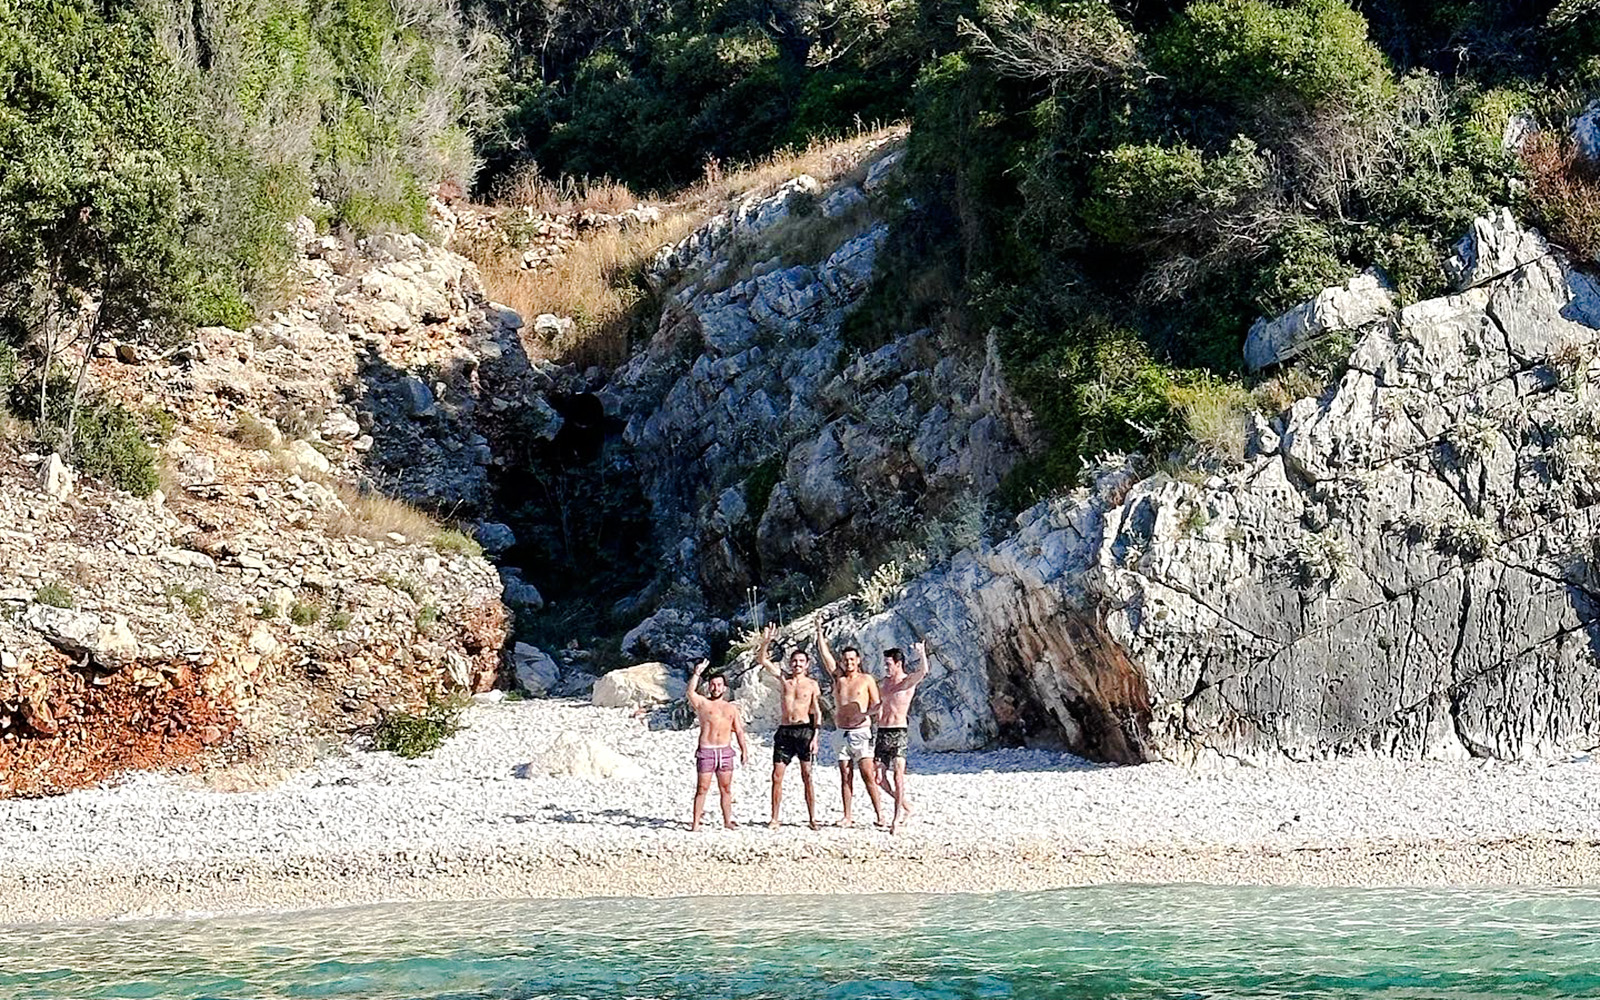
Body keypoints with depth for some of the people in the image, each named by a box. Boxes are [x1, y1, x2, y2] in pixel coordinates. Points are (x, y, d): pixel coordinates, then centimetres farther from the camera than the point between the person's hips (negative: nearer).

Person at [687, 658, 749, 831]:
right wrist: (697, 674, -26)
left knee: (726, 789, 7)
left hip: (725, 751, 4)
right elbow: (690, 692, -17)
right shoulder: (702, 703, 4)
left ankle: (727, 820, 15)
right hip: (706, 751, -4)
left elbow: (739, 731, 16)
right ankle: (696, 822, -3)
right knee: (702, 789, -4)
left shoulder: (731, 708, 15)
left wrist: (744, 750, 8)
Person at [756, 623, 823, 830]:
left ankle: (812, 818, 4)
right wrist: (766, 642, -12)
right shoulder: (783, 678, 9)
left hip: (804, 730, -2)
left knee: (807, 776, 0)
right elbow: (762, 660, 3)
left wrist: (815, 736, -6)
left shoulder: (812, 685, 4)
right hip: (784, 730, 2)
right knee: (777, 776, -2)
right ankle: (774, 819, 2)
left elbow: (817, 713, 2)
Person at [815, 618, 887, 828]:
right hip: (842, 732, 4)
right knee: (845, 776, 3)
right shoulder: (838, 678, 10)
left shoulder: (866, 680, 3)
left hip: (861, 732, -4)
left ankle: (880, 814, -8)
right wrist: (819, 630, 4)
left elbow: (876, 704, 2)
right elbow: (824, 653, 7)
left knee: (868, 774, -9)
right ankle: (848, 816, 6)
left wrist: (865, 713, -18)